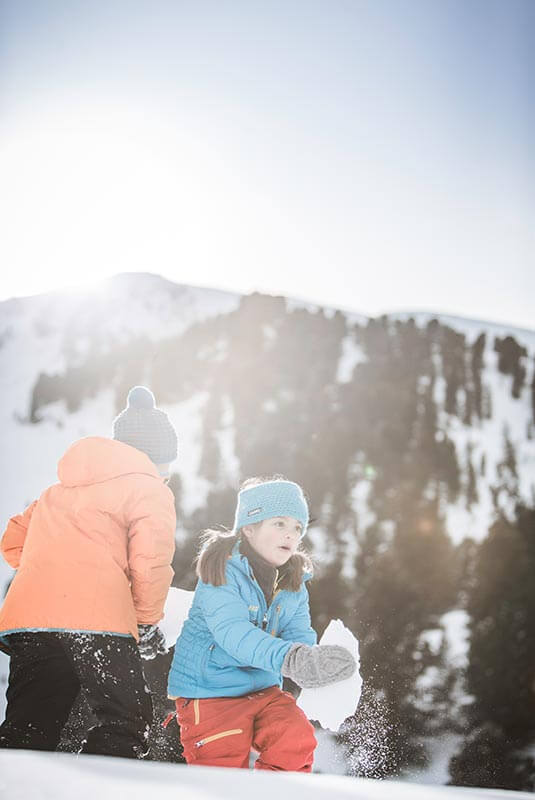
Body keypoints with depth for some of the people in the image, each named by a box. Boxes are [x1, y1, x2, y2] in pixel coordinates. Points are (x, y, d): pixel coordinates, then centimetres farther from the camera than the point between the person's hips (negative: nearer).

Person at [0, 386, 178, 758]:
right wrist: (148, 622, 11)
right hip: (97, 620, -6)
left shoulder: (59, 490, 31)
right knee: (126, 725, 0)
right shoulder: (150, 489, 9)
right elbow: (150, 564, -3)